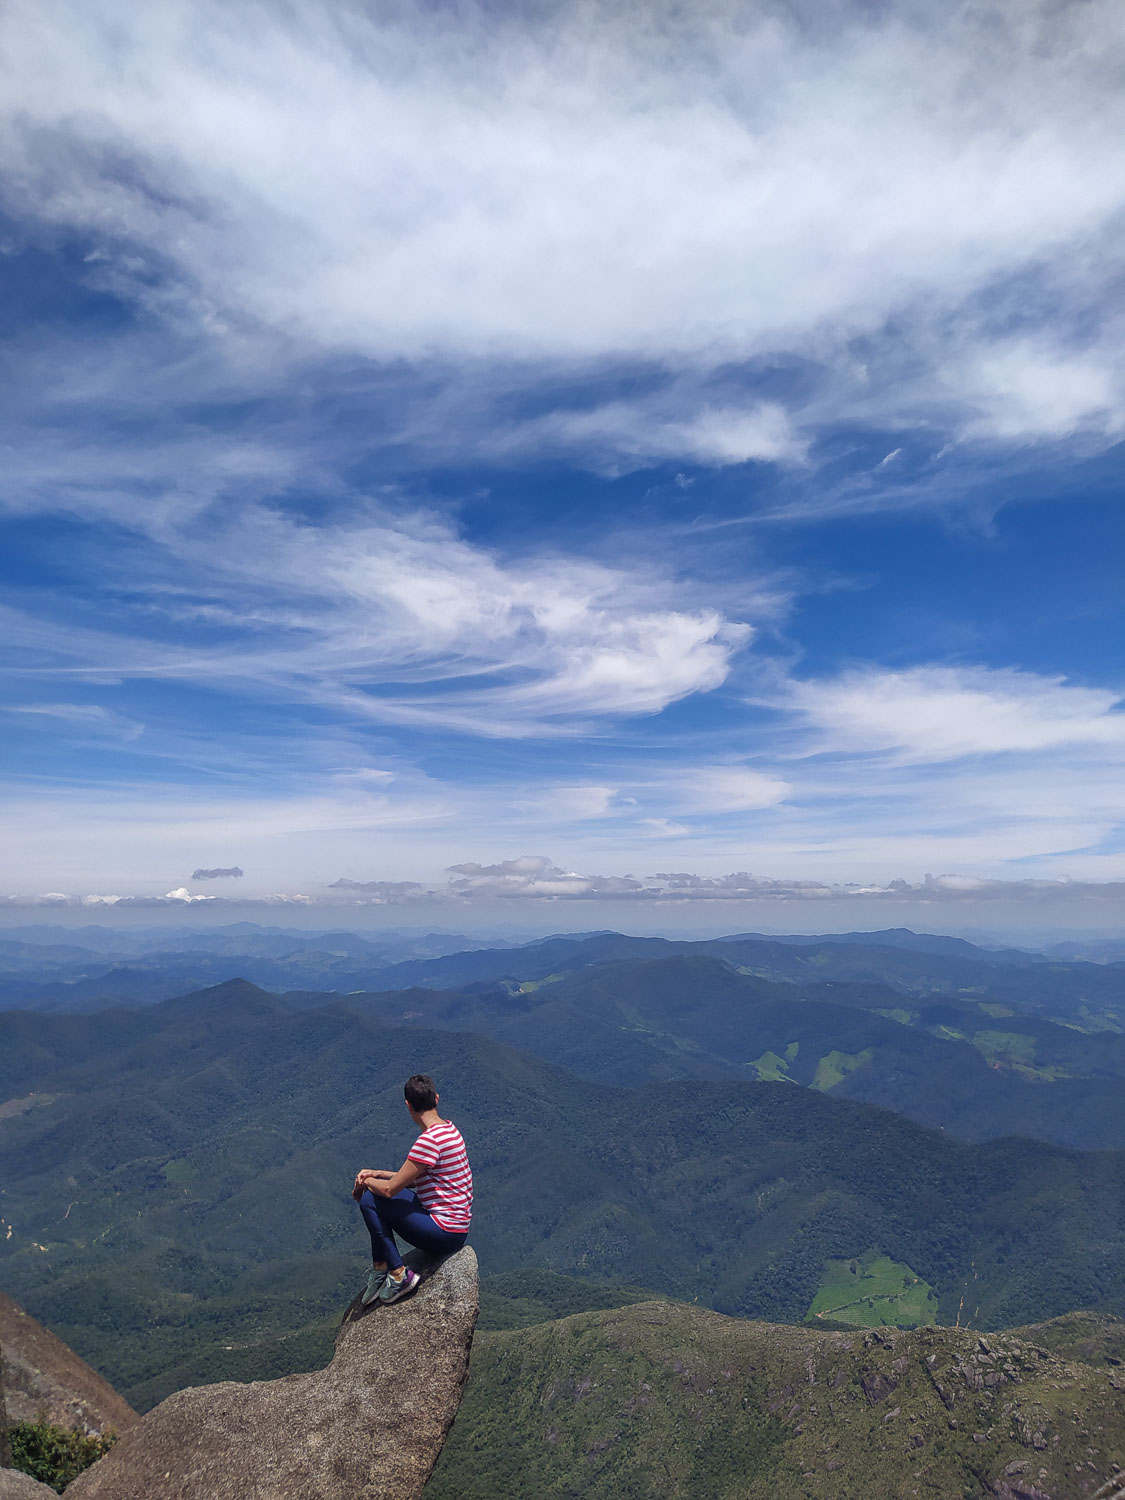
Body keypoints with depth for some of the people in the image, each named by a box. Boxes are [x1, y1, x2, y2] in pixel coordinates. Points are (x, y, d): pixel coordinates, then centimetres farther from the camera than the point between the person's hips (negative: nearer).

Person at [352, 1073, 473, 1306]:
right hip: (455, 1225, 10)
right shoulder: (448, 1129, 8)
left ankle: (399, 1275, -1)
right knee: (376, 1189, 11)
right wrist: (375, 1174, 9)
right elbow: (414, 1179, 16)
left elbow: (390, 1189, -19)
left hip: (444, 1233, -10)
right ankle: (380, 1268, 15)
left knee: (370, 1200, -8)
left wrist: (366, 1181, 2)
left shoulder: (429, 1140, -23)